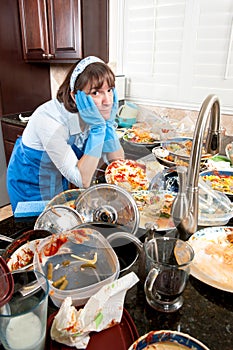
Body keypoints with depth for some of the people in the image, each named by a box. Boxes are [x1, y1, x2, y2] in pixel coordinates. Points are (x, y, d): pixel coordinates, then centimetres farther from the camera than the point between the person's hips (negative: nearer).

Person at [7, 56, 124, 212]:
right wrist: (97, 128, -37)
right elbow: (82, 181, -33)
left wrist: (108, 123, -27)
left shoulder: (99, 112, -17)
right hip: (30, 186, -5)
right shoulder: (50, 119, -35)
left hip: (62, 180, 6)